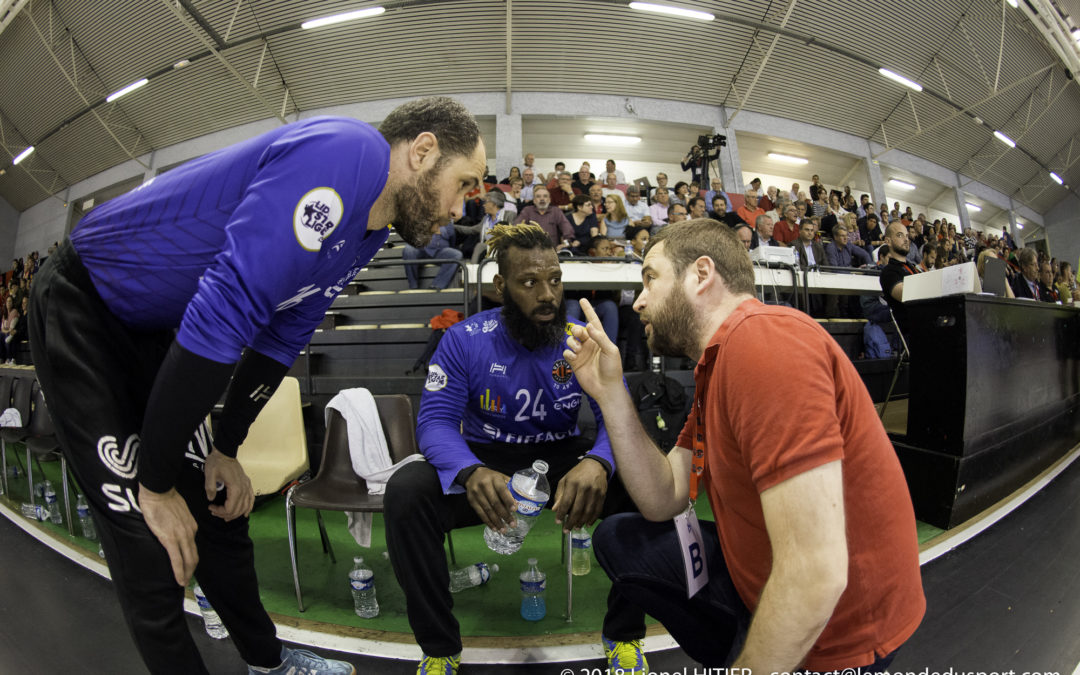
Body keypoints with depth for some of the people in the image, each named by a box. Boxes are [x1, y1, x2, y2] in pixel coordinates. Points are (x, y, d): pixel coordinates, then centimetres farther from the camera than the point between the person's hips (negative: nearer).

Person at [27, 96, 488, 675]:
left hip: (154, 330, 8)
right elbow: (221, 315, -34)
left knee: (218, 507, 11)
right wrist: (156, 484, -22)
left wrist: (223, 450, 6)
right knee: (151, 544, -7)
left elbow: (280, 338, 6)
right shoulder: (344, 154, -30)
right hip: (81, 309, -7)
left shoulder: (371, 228, 1)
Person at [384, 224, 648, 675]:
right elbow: (436, 421, -15)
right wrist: (471, 472, -39)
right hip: (485, 460, 0)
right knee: (405, 491, -28)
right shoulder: (464, 340, -10)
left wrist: (597, 462, -38)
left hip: (562, 458, 1)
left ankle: (624, 637, -1)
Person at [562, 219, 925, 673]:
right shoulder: (713, 369, 5)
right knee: (616, 540, 11)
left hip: (829, 631, -8)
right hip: (759, 580, 8)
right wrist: (609, 393, -5)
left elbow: (816, 575, -31)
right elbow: (664, 501, 3)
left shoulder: (767, 341, -28)